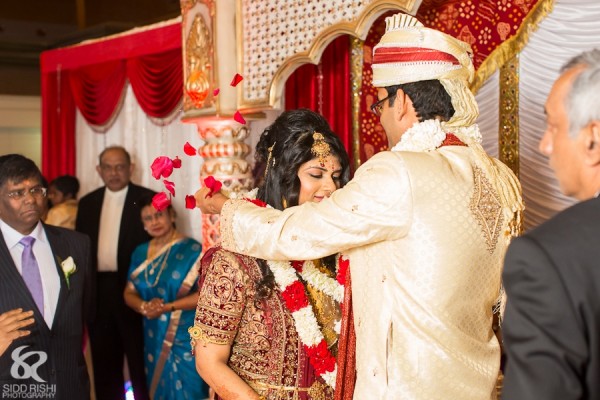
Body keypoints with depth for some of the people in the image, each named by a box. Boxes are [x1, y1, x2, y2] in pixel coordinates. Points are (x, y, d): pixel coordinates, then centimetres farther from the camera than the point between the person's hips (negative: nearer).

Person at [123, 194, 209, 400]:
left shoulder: (192, 249, -9)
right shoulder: (140, 253, 7)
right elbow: (129, 292, 8)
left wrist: (168, 307, -22)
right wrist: (144, 307, -14)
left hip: (186, 337, -5)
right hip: (154, 338, 5)